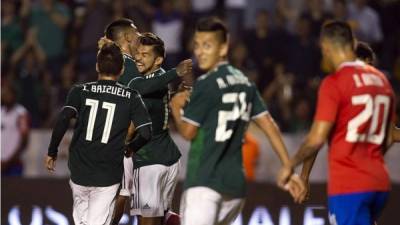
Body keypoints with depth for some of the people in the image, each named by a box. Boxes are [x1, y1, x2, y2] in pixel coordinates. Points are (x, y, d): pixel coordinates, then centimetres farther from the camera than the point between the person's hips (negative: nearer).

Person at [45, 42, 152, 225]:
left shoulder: (80, 92, 1)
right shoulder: (131, 98, 0)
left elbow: (63, 121, -13)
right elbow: (145, 133, -6)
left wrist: (52, 152, -3)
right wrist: (130, 147, 15)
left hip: (79, 170, 2)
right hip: (108, 175, -2)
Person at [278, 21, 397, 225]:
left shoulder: (334, 83, -11)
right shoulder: (382, 80, 12)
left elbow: (317, 139, -15)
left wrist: (290, 166, -1)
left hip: (348, 185, -7)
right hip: (379, 183, 7)